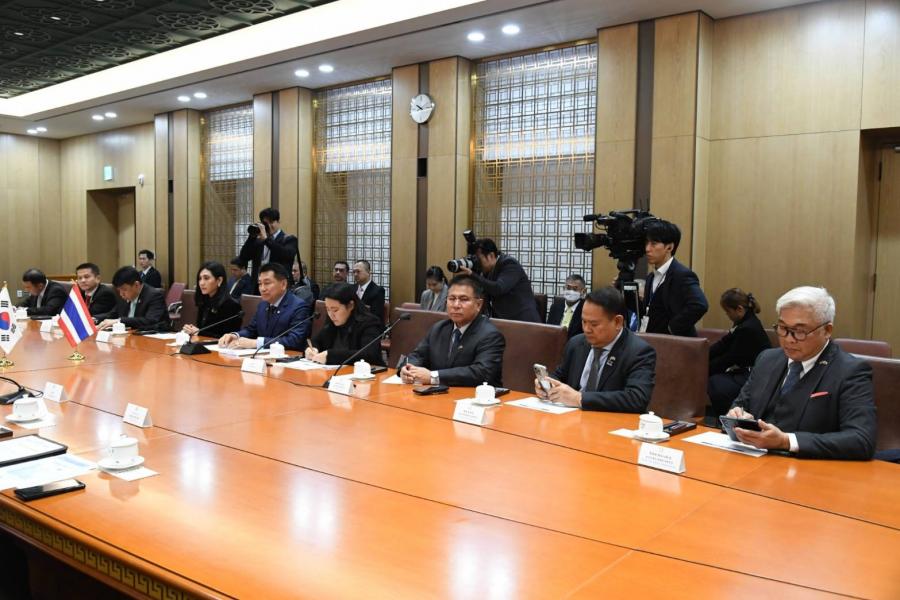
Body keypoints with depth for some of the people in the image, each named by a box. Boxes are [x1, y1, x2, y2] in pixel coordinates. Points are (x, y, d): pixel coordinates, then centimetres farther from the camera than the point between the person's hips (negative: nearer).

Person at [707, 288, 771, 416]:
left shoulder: (748, 329, -21)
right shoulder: (744, 323, 8)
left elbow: (730, 358, -16)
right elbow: (723, 344, 7)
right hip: (744, 370, 10)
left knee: (717, 387, -27)